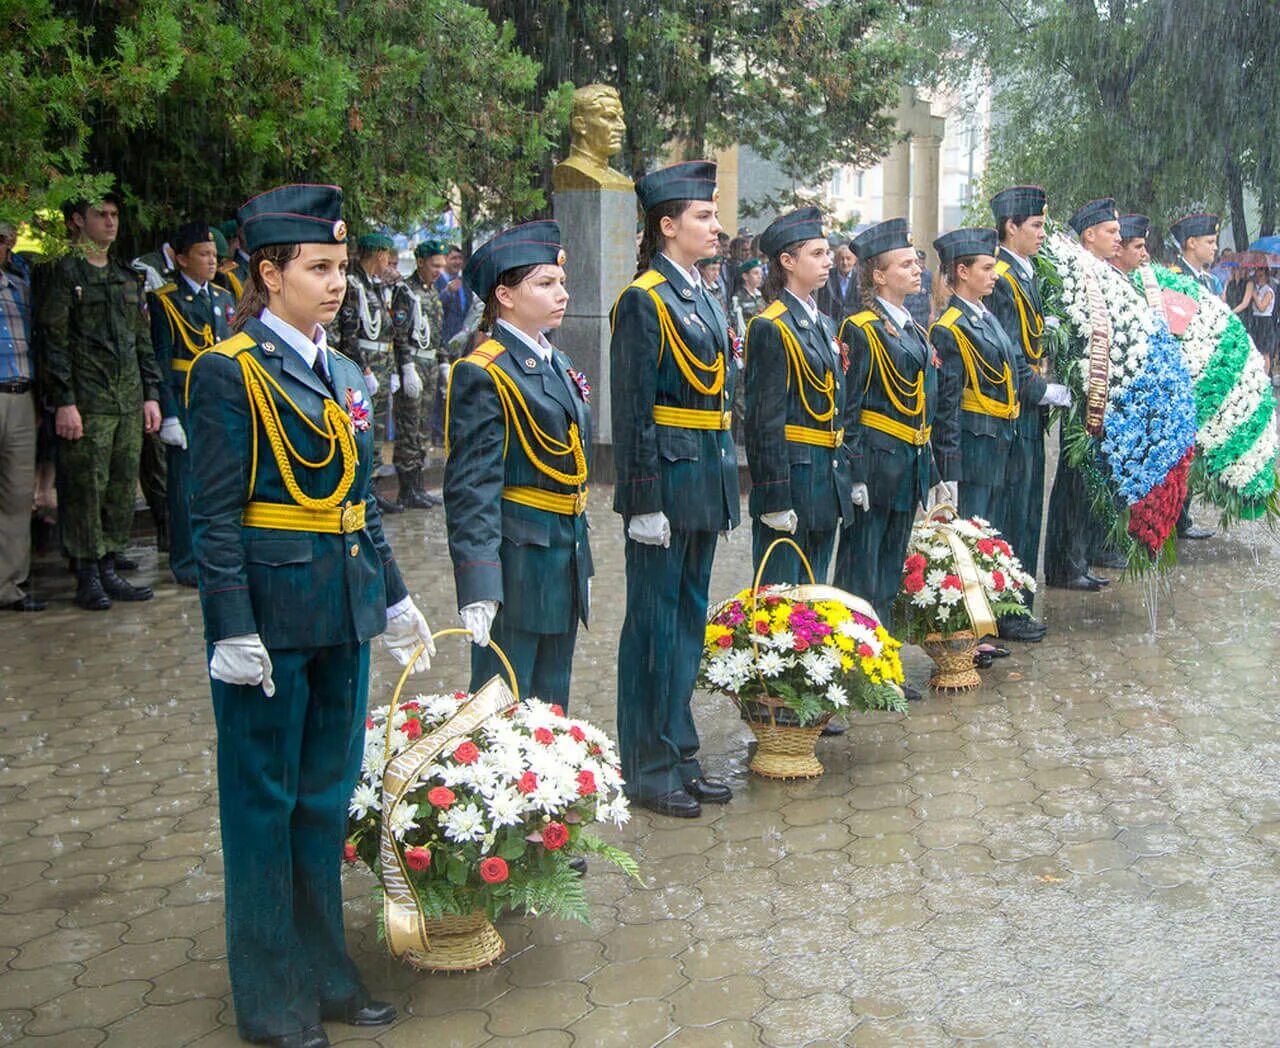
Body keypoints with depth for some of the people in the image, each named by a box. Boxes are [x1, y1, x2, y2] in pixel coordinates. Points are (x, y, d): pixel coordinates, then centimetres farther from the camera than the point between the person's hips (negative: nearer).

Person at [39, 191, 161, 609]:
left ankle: (109, 571, 16)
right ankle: (88, 578, 5)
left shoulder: (128, 277, 17)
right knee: (86, 488, -3)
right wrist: (64, 402, -14)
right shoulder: (65, 272, -2)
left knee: (123, 488, 7)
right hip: (87, 404, -6)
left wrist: (151, 395, 12)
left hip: (129, 402, 6)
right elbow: (53, 340, -8)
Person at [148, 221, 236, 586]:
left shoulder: (224, 298, 13)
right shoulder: (164, 301, -6)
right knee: (186, 483, 0)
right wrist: (168, 415, -15)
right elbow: (160, 361, -10)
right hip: (186, 402, -6)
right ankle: (187, 562, 10)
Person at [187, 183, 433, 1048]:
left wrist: (394, 599, 16)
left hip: (343, 605, 7)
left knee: (329, 789, 15)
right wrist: (232, 629, -17)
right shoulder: (229, 370, -10)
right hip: (271, 609, -7)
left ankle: (325, 968, 31)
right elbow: (216, 515, -13)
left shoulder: (345, 373, 11)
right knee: (264, 797, 6)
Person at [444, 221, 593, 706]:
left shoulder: (556, 363, 13)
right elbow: (472, 484, -17)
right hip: (516, 558, -8)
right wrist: (478, 586, -23)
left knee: (552, 698, 16)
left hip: (565, 556, 8)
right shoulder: (482, 374, -13)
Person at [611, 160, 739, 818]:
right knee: (654, 623, 1)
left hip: (705, 478, 9)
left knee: (689, 621, 14)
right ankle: (647, 770, 12)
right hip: (667, 478, -9)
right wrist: (643, 502, -19)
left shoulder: (702, 297, 15)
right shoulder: (643, 300, -11)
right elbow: (632, 410, -15)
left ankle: (679, 756, 26)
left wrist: (724, 484, 17)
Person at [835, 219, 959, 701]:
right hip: (876, 460, -8)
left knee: (891, 571, 13)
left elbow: (935, 405, 17)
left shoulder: (917, 332, 15)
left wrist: (939, 470, 13)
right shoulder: (861, 328, -9)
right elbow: (848, 407, -13)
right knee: (862, 573, 0)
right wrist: (854, 475, -18)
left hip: (911, 465, 8)